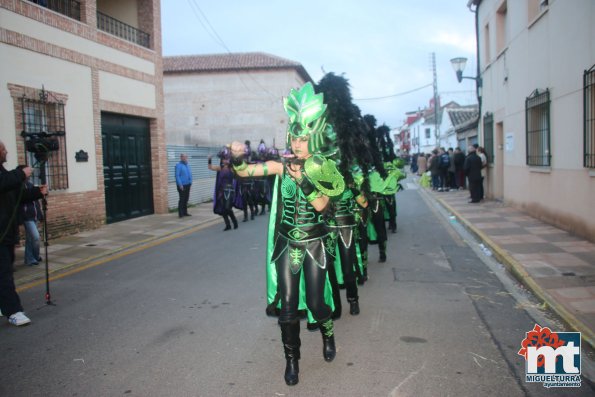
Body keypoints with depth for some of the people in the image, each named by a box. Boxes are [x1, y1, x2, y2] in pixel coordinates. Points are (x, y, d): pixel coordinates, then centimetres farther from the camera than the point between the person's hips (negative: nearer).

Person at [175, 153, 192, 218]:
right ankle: (181, 213, -1)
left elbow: (190, 174, 21)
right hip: (182, 185, -8)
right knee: (182, 199, -6)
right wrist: (180, 185, -19)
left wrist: (190, 182, 11)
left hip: (187, 185, 8)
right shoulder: (178, 165, -8)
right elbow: (177, 176, -14)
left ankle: (185, 212, 20)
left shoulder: (187, 165, 16)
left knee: (186, 199, 11)